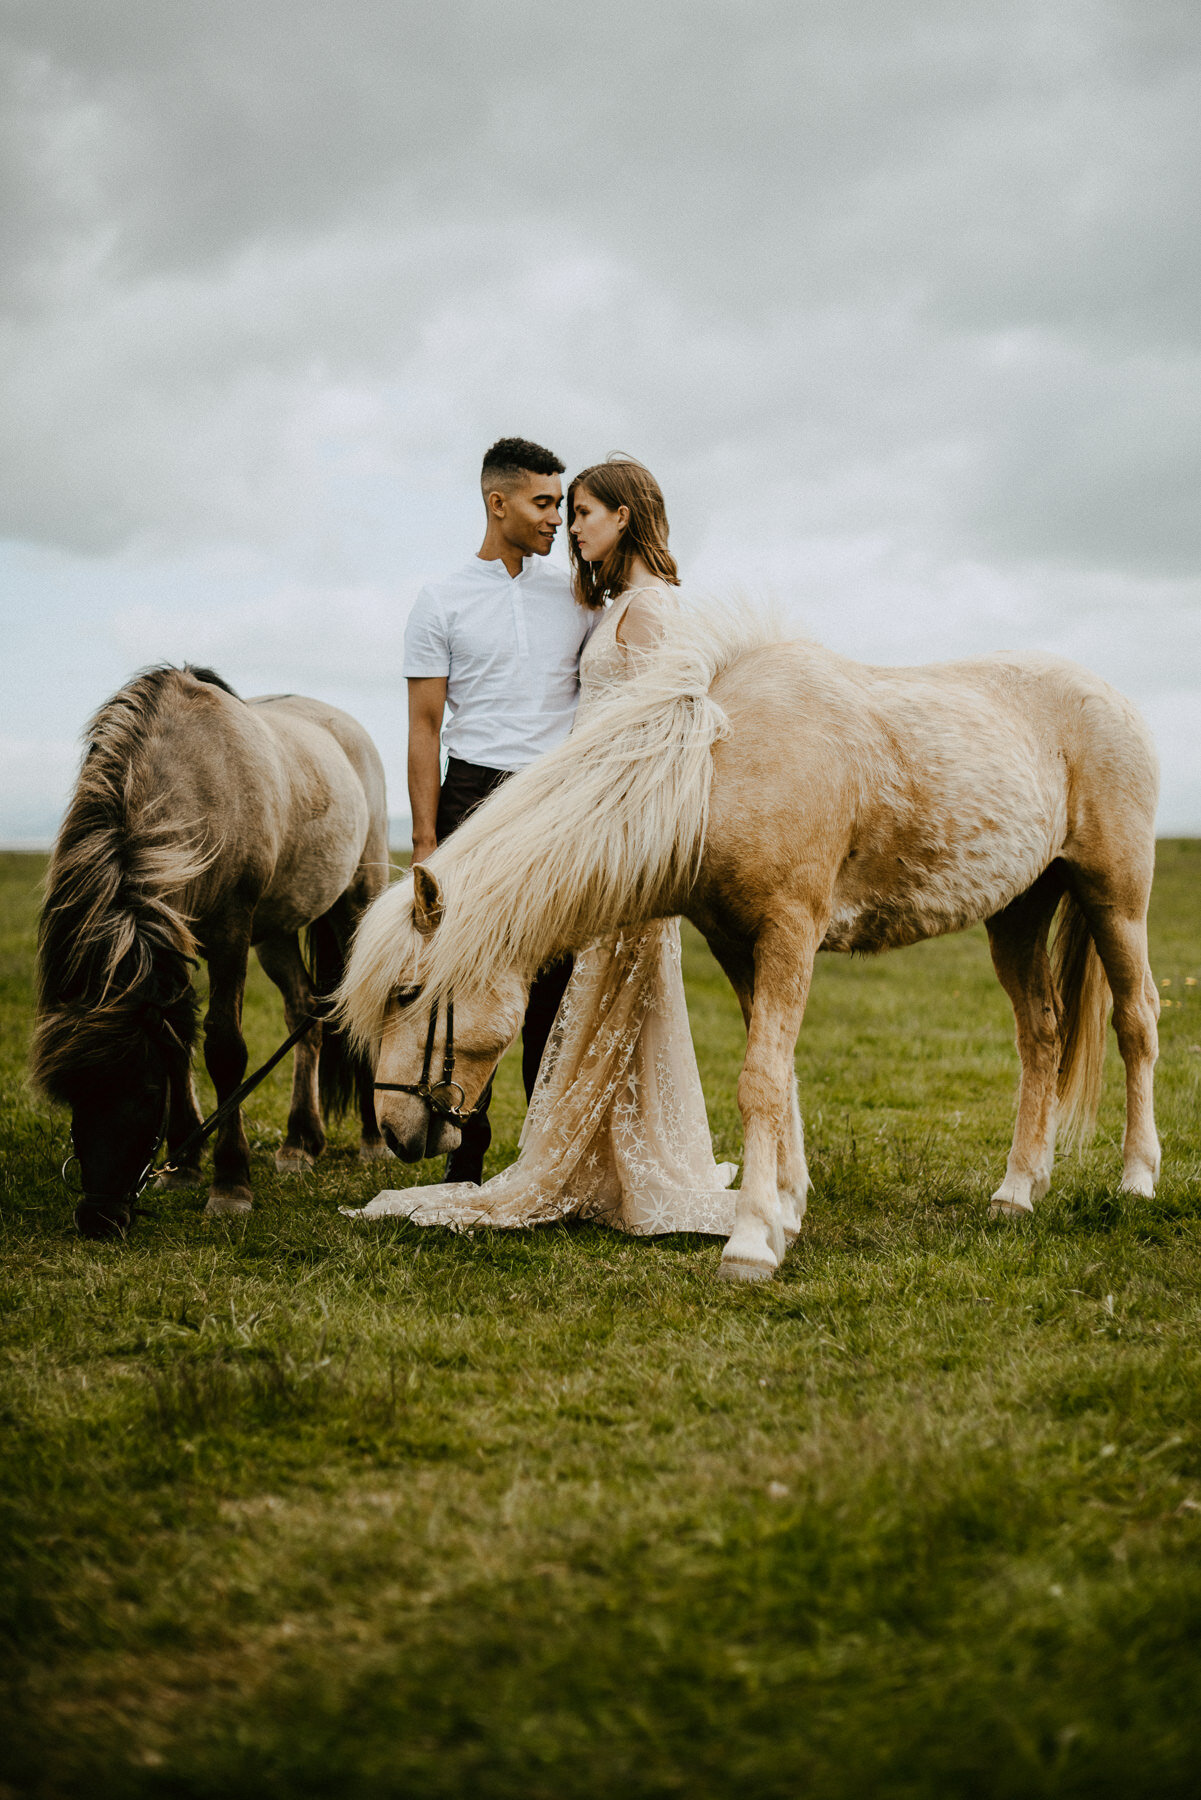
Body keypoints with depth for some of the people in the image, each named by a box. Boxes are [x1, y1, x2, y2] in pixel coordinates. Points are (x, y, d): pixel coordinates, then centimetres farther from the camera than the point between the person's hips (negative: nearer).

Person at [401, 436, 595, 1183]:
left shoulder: (578, 594, 11)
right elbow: (424, 726, -1)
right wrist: (425, 838, -8)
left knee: (558, 982, 4)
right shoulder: (443, 603, 2)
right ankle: (466, 1158, 8)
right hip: (477, 799, -2)